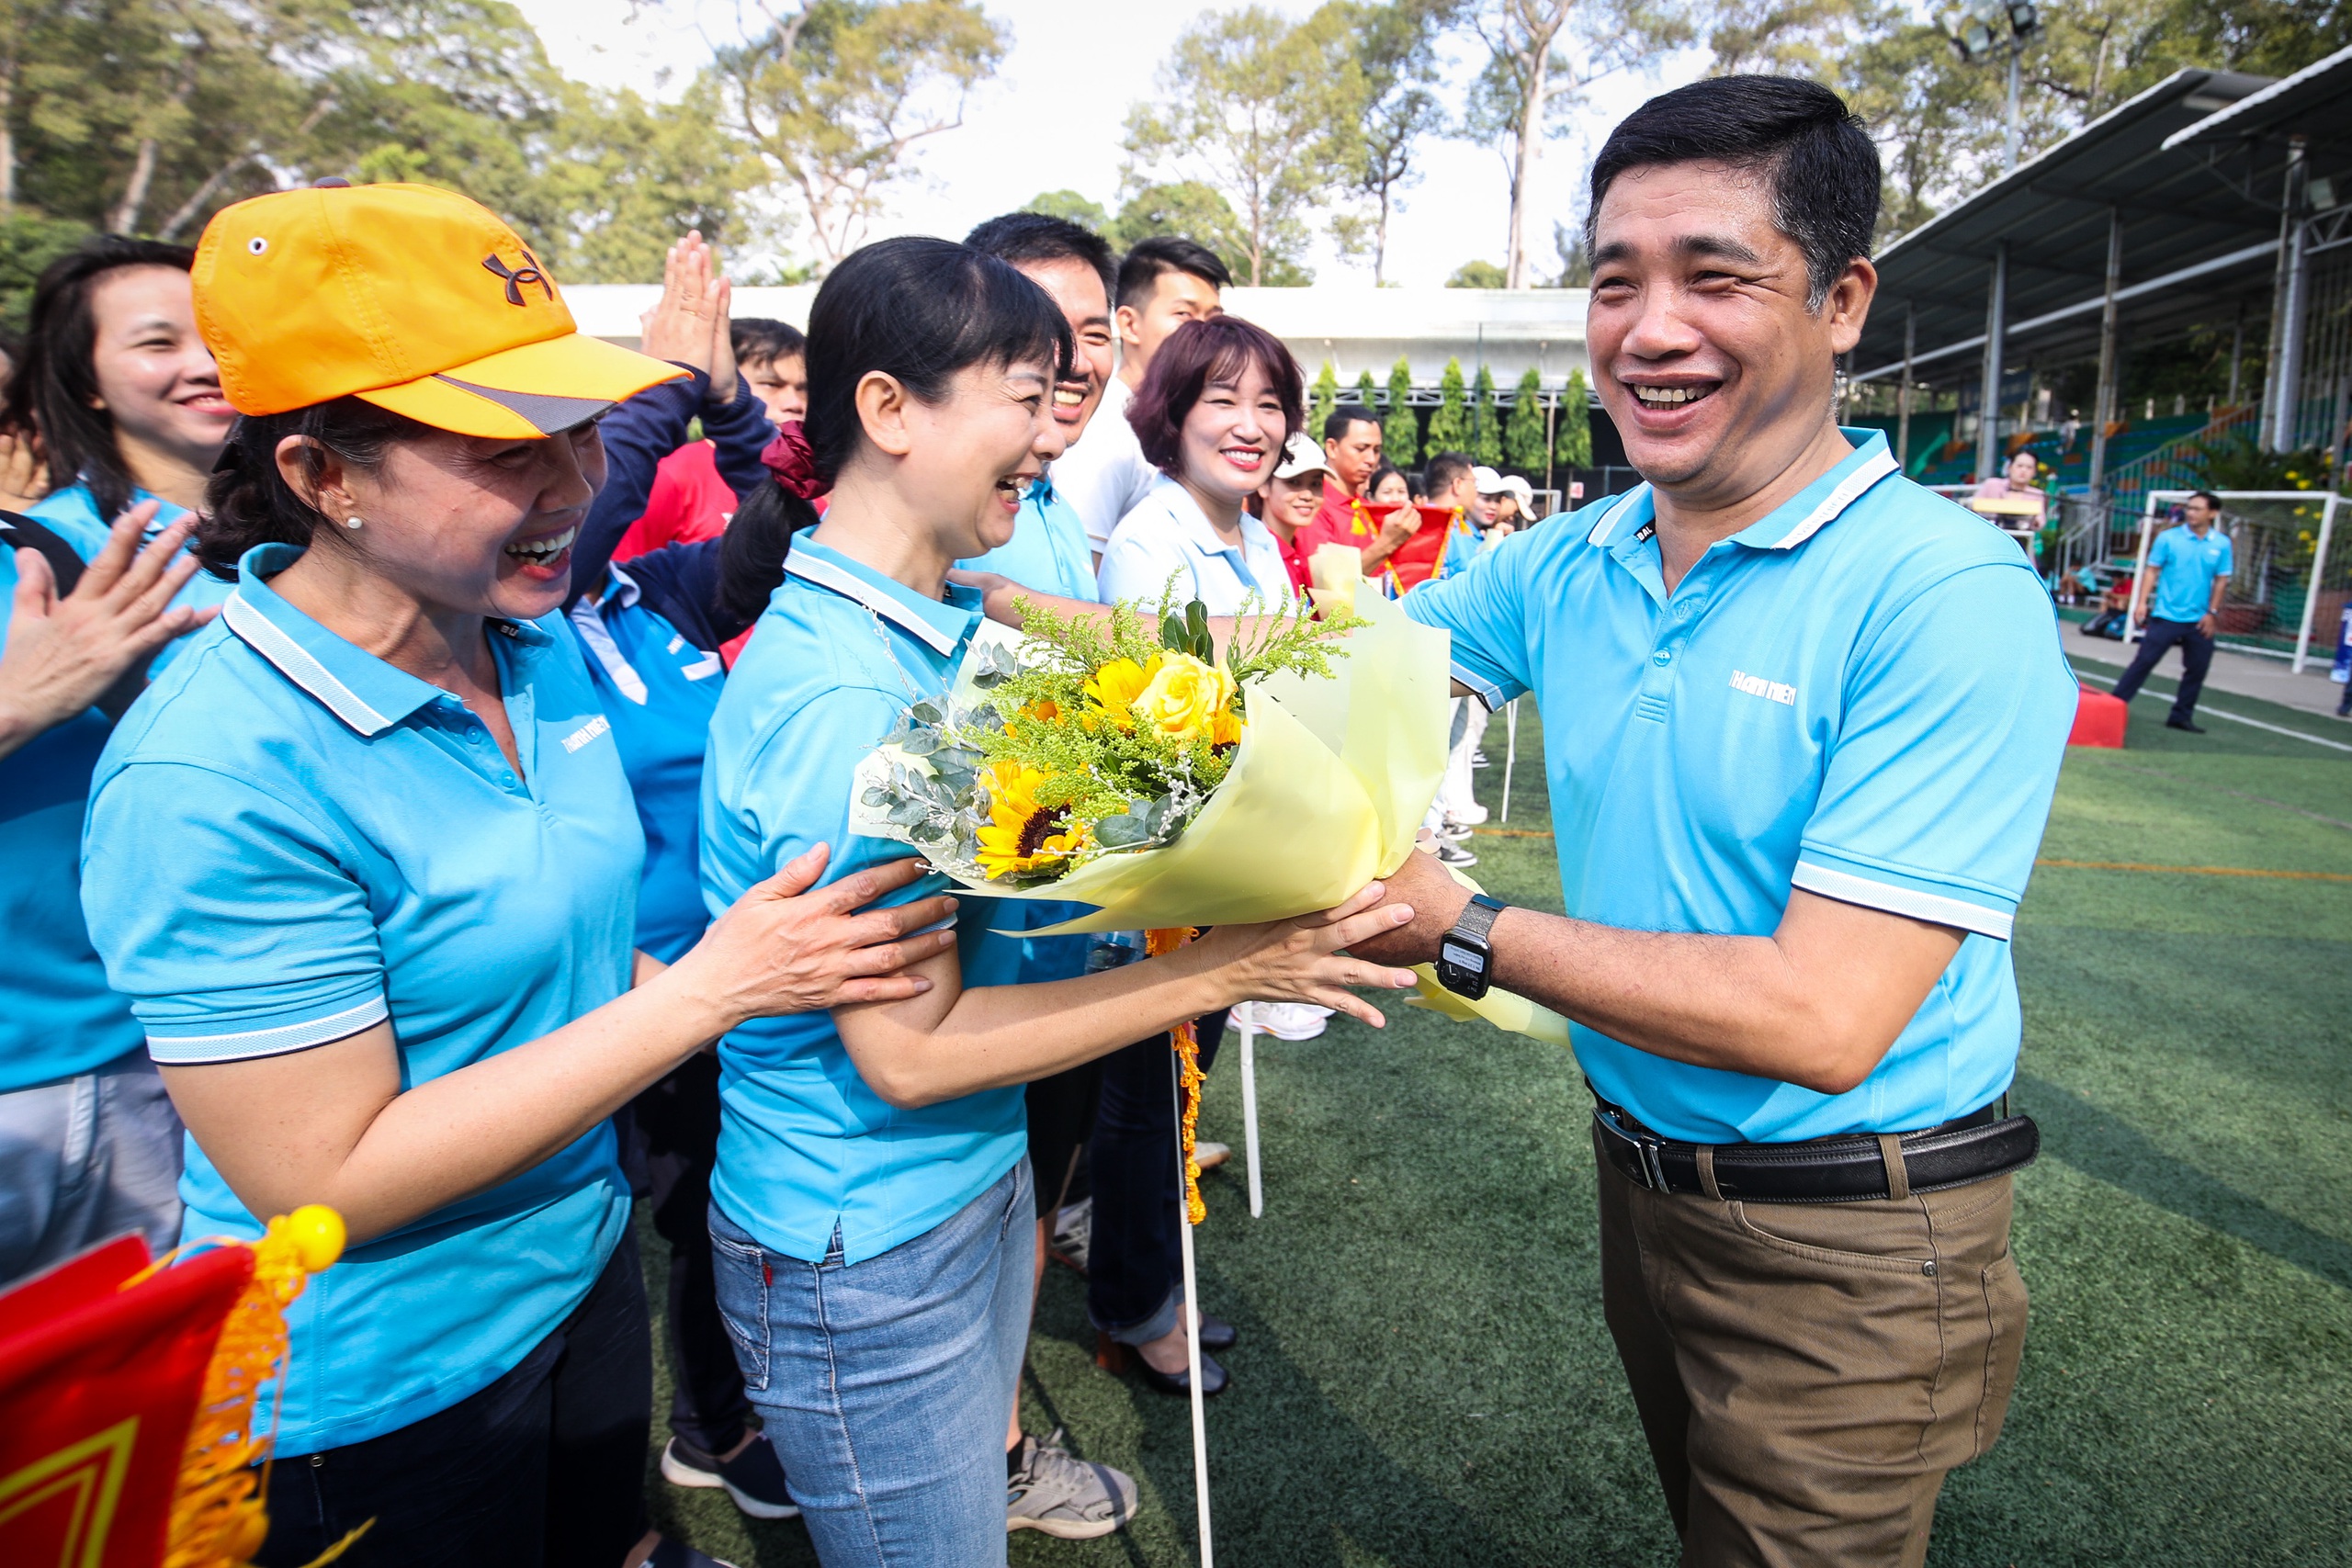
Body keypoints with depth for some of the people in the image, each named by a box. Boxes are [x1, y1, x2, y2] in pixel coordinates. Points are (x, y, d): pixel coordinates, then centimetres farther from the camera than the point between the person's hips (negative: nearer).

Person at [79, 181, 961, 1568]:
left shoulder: (548, 649, -5)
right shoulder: (210, 779, -27)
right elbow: (321, 1181, -26)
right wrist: (709, 987, -29)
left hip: (589, 1266, 6)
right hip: (382, 1390, -6)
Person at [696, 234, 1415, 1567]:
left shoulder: (947, 621, 2)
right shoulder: (838, 692, -27)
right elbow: (910, 1049, -25)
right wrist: (1223, 969, -24)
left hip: (980, 1178, 8)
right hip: (864, 1250, -8)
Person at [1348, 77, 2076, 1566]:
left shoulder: (1949, 600, -24)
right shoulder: (1570, 566, -5)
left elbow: (1823, 1023, -29)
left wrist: (1463, 928, -24)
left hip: (1849, 1249, -5)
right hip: (1641, 1173, 6)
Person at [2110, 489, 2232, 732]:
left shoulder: (2222, 544, 3)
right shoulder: (2168, 538, -3)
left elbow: (2221, 580, 6)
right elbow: (2153, 571, -1)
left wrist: (2212, 612, 0)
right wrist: (2142, 603, -9)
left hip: (2199, 620, 3)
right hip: (2166, 616, -3)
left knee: (2197, 669, 6)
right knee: (2144, 662, -5)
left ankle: (2181, 716, 17)